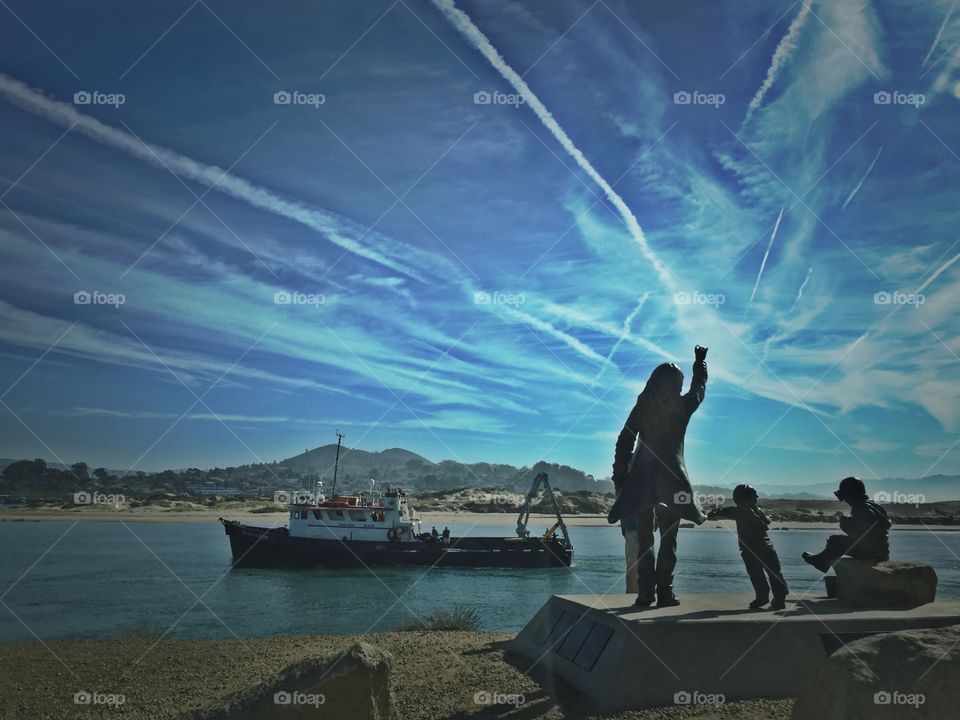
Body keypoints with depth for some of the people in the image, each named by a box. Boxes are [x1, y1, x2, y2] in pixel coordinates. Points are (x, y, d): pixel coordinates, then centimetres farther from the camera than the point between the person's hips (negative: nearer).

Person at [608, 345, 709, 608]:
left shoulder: (641, 407, 1)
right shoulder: (683, 406, 0)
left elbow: (624, 443, 0)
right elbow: (699, 387, 21)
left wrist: (620, 477, 6)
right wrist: (701, 361, 38)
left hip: (641, 477, 1)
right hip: (671, 478, -1)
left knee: (643, 539, 7)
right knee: (668, 539, 5)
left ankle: (645, 593, 4)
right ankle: (665, 592, 0)